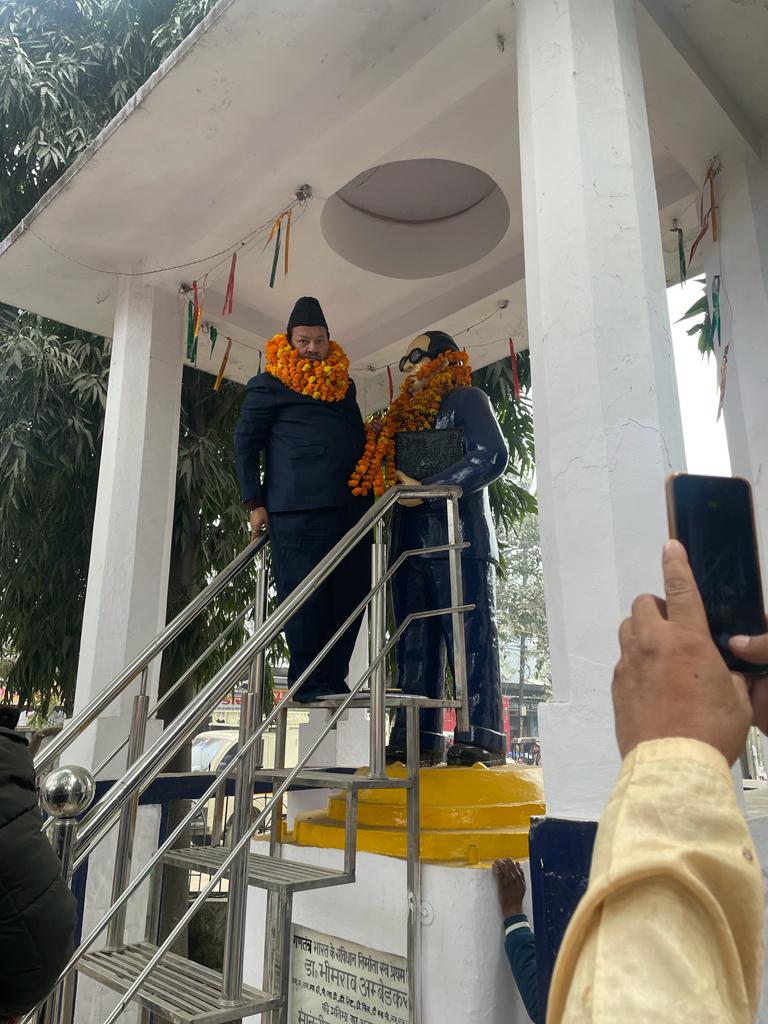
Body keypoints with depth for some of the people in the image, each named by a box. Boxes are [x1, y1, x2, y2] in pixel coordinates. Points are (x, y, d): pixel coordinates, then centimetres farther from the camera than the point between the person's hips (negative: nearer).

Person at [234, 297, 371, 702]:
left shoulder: (344, 384, 23)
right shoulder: (269, 385, 6)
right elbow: (245, 443, 3)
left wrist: (369, 492, 20)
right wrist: (255, 502, -4)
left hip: (350, 505, 6)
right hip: (298, 507, -6)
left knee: (350, 593, 4)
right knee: (305, 596, -6)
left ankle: (332, 680, 13)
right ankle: (308, 683, 5)